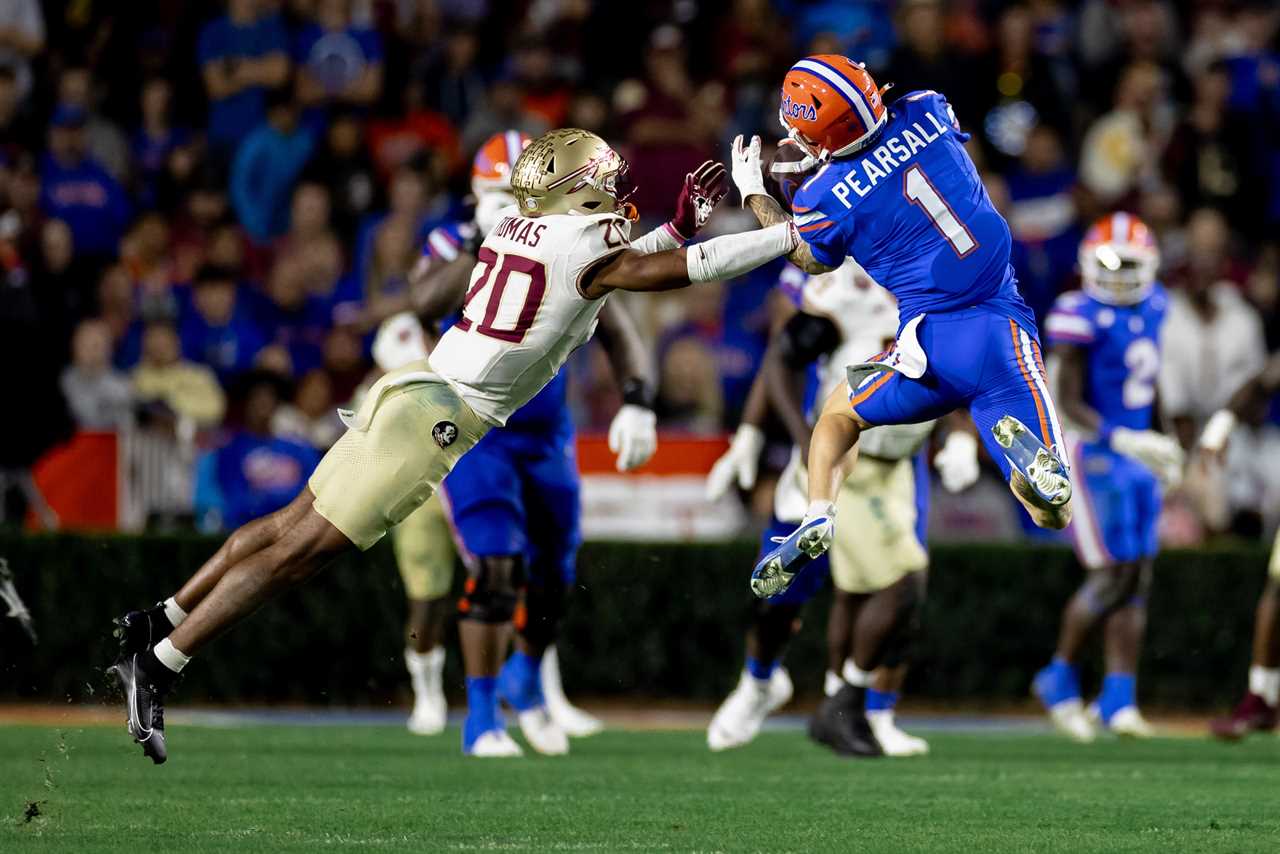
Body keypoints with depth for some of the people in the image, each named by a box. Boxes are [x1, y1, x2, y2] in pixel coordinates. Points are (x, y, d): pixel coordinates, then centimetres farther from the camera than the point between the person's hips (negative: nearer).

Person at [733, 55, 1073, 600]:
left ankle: (817, 519, 5)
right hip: (1007, 336, 2)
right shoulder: (926, 111, 2)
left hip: (936, 345, -2)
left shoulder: (825, 197, -7)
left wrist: (754, 196, 31)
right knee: (1054, 517, 4)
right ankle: (1027, 449, -28)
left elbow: (814, 261, 18)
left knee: (839, 413, 30)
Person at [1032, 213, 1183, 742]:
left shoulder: (1152, 307, 6)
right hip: (1093, 455, -8)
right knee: (1113, 576, -9)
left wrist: (1162, 446, 23)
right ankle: (1060, 679, 10)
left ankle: (1119, 699, 7)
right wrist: (1125, 442, -29)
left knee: (1138, 578, 4)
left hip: (1137, 454, 8)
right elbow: (1069, 404, -19)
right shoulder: (1081, 317, -17)